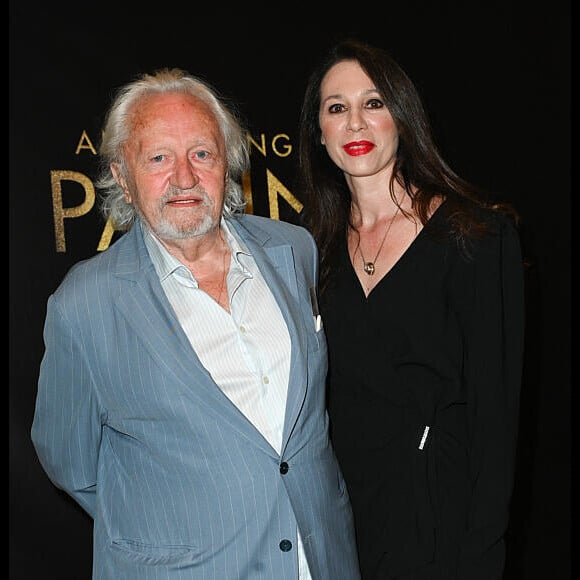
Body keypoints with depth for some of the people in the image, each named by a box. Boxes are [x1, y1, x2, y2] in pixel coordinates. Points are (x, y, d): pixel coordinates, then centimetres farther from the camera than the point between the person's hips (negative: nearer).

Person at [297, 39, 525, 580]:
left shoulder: (476, 233, -12)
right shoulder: (319, 243, 3)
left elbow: (494, 402, -12)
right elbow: (321, 388, 9)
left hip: (435, 504, -4)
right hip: (342, 494, 5)